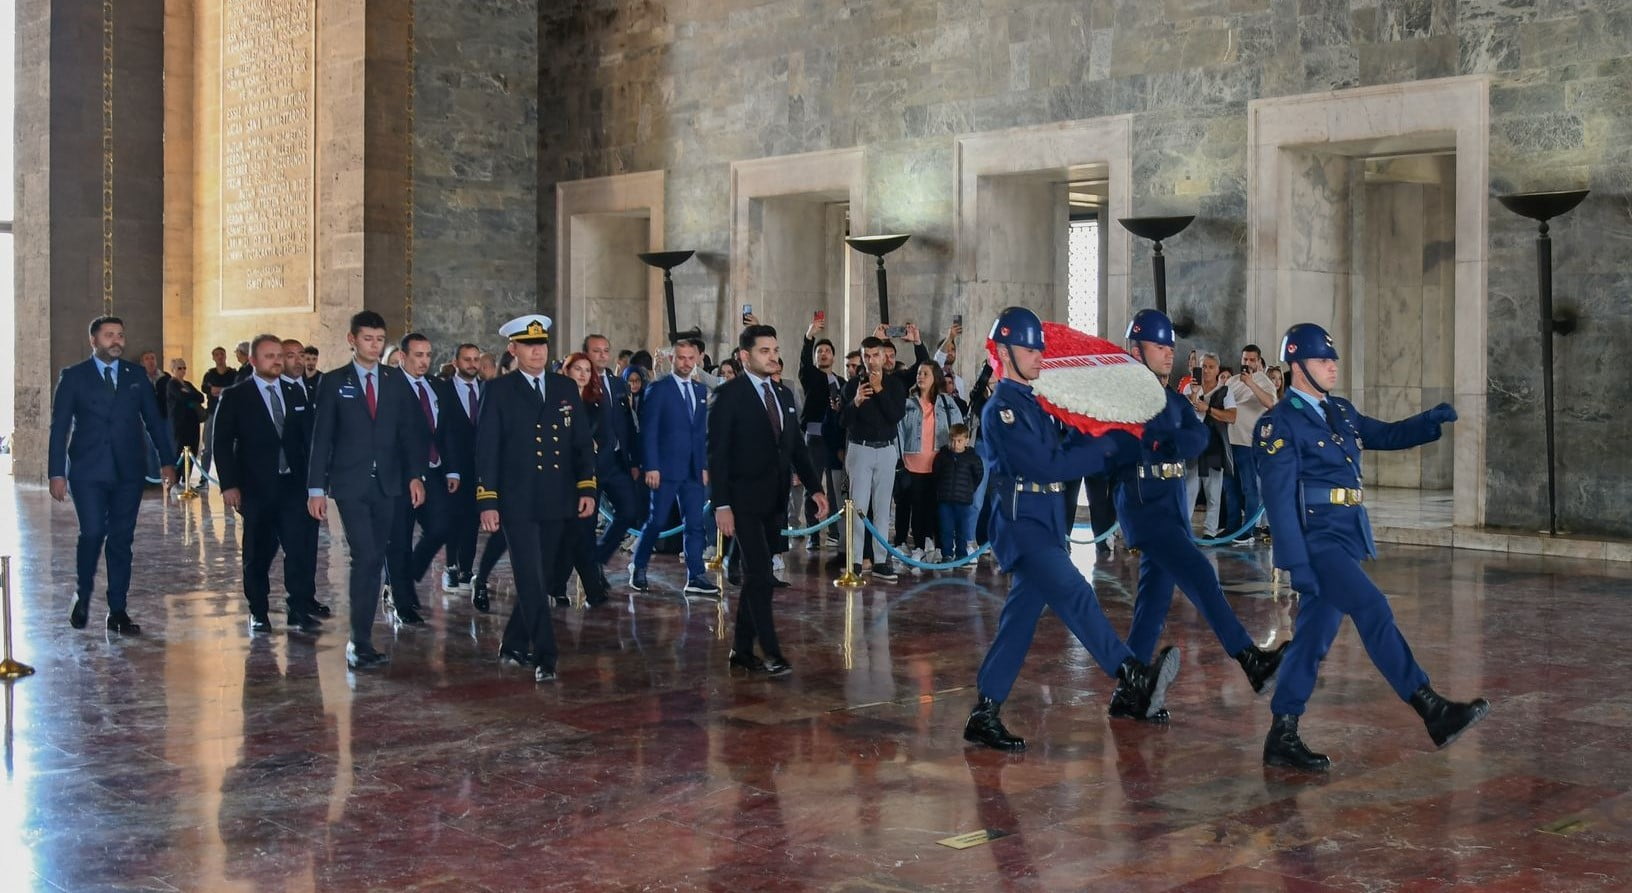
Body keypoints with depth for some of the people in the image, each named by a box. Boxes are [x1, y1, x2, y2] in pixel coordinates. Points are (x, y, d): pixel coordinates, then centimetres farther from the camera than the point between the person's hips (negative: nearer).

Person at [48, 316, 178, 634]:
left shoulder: (136, 375, 9)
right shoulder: (73, 377, 2)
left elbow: (154, 419, 10)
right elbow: (59, 427, 1)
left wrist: (167, 461, 3)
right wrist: (57, 473, -6)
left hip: (129, 470, 3)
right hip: (88, 471, -2)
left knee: (122, 539, 4)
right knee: (93, 533, -12)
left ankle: (118, 610, 11)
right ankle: (82, 595, 14)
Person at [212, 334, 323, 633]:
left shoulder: (295, 392, 10)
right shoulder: (235, 396, 0)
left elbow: (308, 435, 10)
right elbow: (222, 443, -2)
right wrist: (228, 485, -10)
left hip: (294, 484, 2)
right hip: (256, 487, -2)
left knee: (302, 546, -10)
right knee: (259, 552, 7)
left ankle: (300, 609, -4)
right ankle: (258, 613, 20)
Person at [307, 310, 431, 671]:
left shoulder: (396, 380, 9)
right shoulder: (334, 381, 2)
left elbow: (410, 430, 8)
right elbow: (321, 437, 0)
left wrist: (416, 475, -2)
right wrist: (316, 488, -5)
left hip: (387, 483, 3)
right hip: (350, 484, -3)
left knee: (374, 559, 6)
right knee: (366, 557, -13)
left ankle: (361, 641, 15)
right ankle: (361, 643, -8)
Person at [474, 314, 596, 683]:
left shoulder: (565, 388, 10)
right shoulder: (498, 390, 0)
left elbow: (583, 442, 11)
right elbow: (486, 449, -3)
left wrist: (587, 489, 2)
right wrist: (487, 502, -9)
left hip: (557, 502, 4)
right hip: (517, 502, -4)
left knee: (539, 579, 11)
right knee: (531, 582, -8)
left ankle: (514, 645, 27)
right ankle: (545, 659, -7)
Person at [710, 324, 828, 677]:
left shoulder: (784, 395, 12)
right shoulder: (729, 394, -8)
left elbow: (797, 446, 16)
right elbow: (718, 452, -11)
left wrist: (815, 487, 6)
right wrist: (721, 504, -16)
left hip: (775, 501, 7)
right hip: (744, 500, -7)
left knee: (756, 577, 11)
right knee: (760, 577, -10)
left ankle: (742, 649, 18)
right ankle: (771, 652, -7)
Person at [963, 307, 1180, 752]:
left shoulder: (1039, 403, 17)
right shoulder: (1002, 409, -11)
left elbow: (1071, 445, 13)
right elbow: (1048, 466, -18)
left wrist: (1113, 436, -4)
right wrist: (1110, 444, -15)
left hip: (1047, 521, 9)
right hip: (1021, 520, -9)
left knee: (1021, 616, 8)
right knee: (1074, 594, -21)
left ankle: (984, 715, 13)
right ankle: (1134, 677, -32)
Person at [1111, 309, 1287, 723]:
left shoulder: (1173, 400, 16)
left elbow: (1199, 437, -2)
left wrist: (1160, 443, -18)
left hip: (1173, 508, 8)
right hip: (1144, 507, -8)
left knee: (1155, 600, 7)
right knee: (1199, 574, -18)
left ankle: (1128, 695, 12)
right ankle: (1251, 661, -19)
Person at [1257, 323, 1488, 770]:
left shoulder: (1341, 411, 16)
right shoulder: (1278, 424, -9)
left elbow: (1387, 435, 27)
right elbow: (1279, 498, -14)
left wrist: (1433, 419, 7)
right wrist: (1296, 563, -20)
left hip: (1347, 538, 8)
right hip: (1316, 539, -8)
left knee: (1314, 636, 9)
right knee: (1374, 610, -17)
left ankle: (1282, 737, 14)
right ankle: (1432, 711, -16)